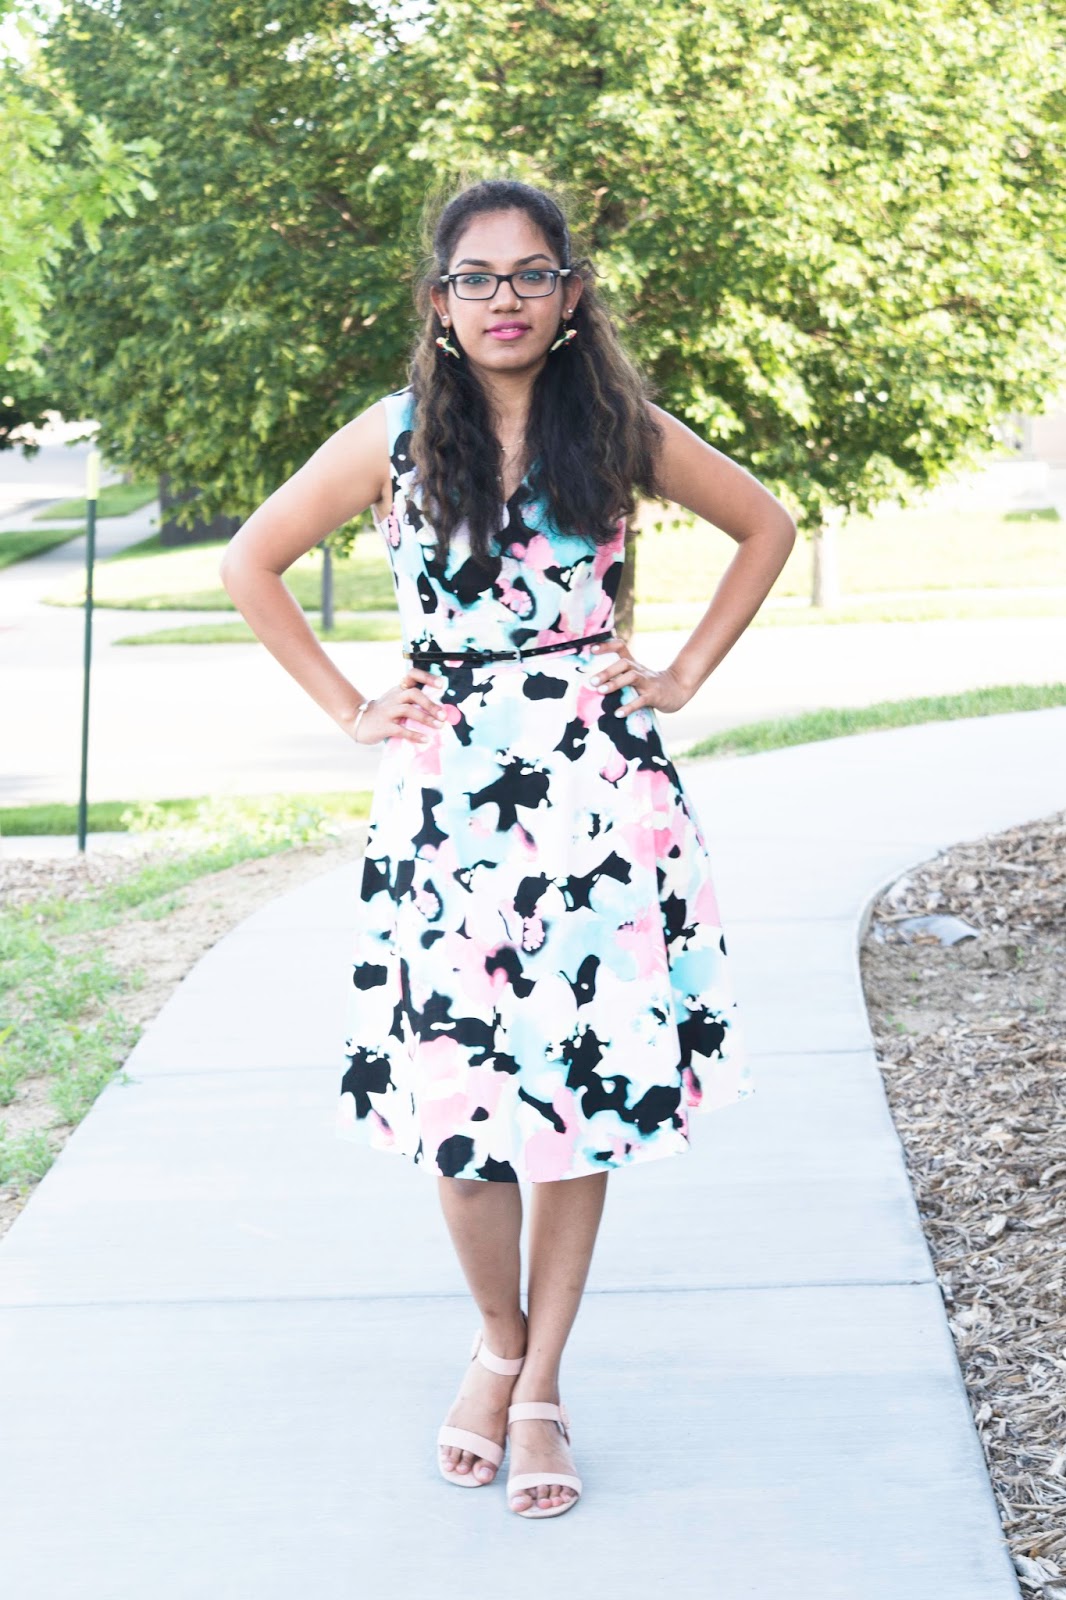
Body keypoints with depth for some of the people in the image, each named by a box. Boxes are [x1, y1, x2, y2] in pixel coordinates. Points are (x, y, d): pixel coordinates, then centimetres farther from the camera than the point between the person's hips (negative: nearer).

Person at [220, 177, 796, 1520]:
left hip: (597, 785, 0)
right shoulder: (397, 435, 2)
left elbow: (768, 525, 16)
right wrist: (349, 707, 4)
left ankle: (542, 1382, 15)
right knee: (462, 1095, -2)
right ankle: (497, 1346, 23)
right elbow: (251, 564, 10)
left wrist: (684, 675, 8)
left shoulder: (620, 429, 3)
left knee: (584, 1083, 2)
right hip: (447, 792, 0)